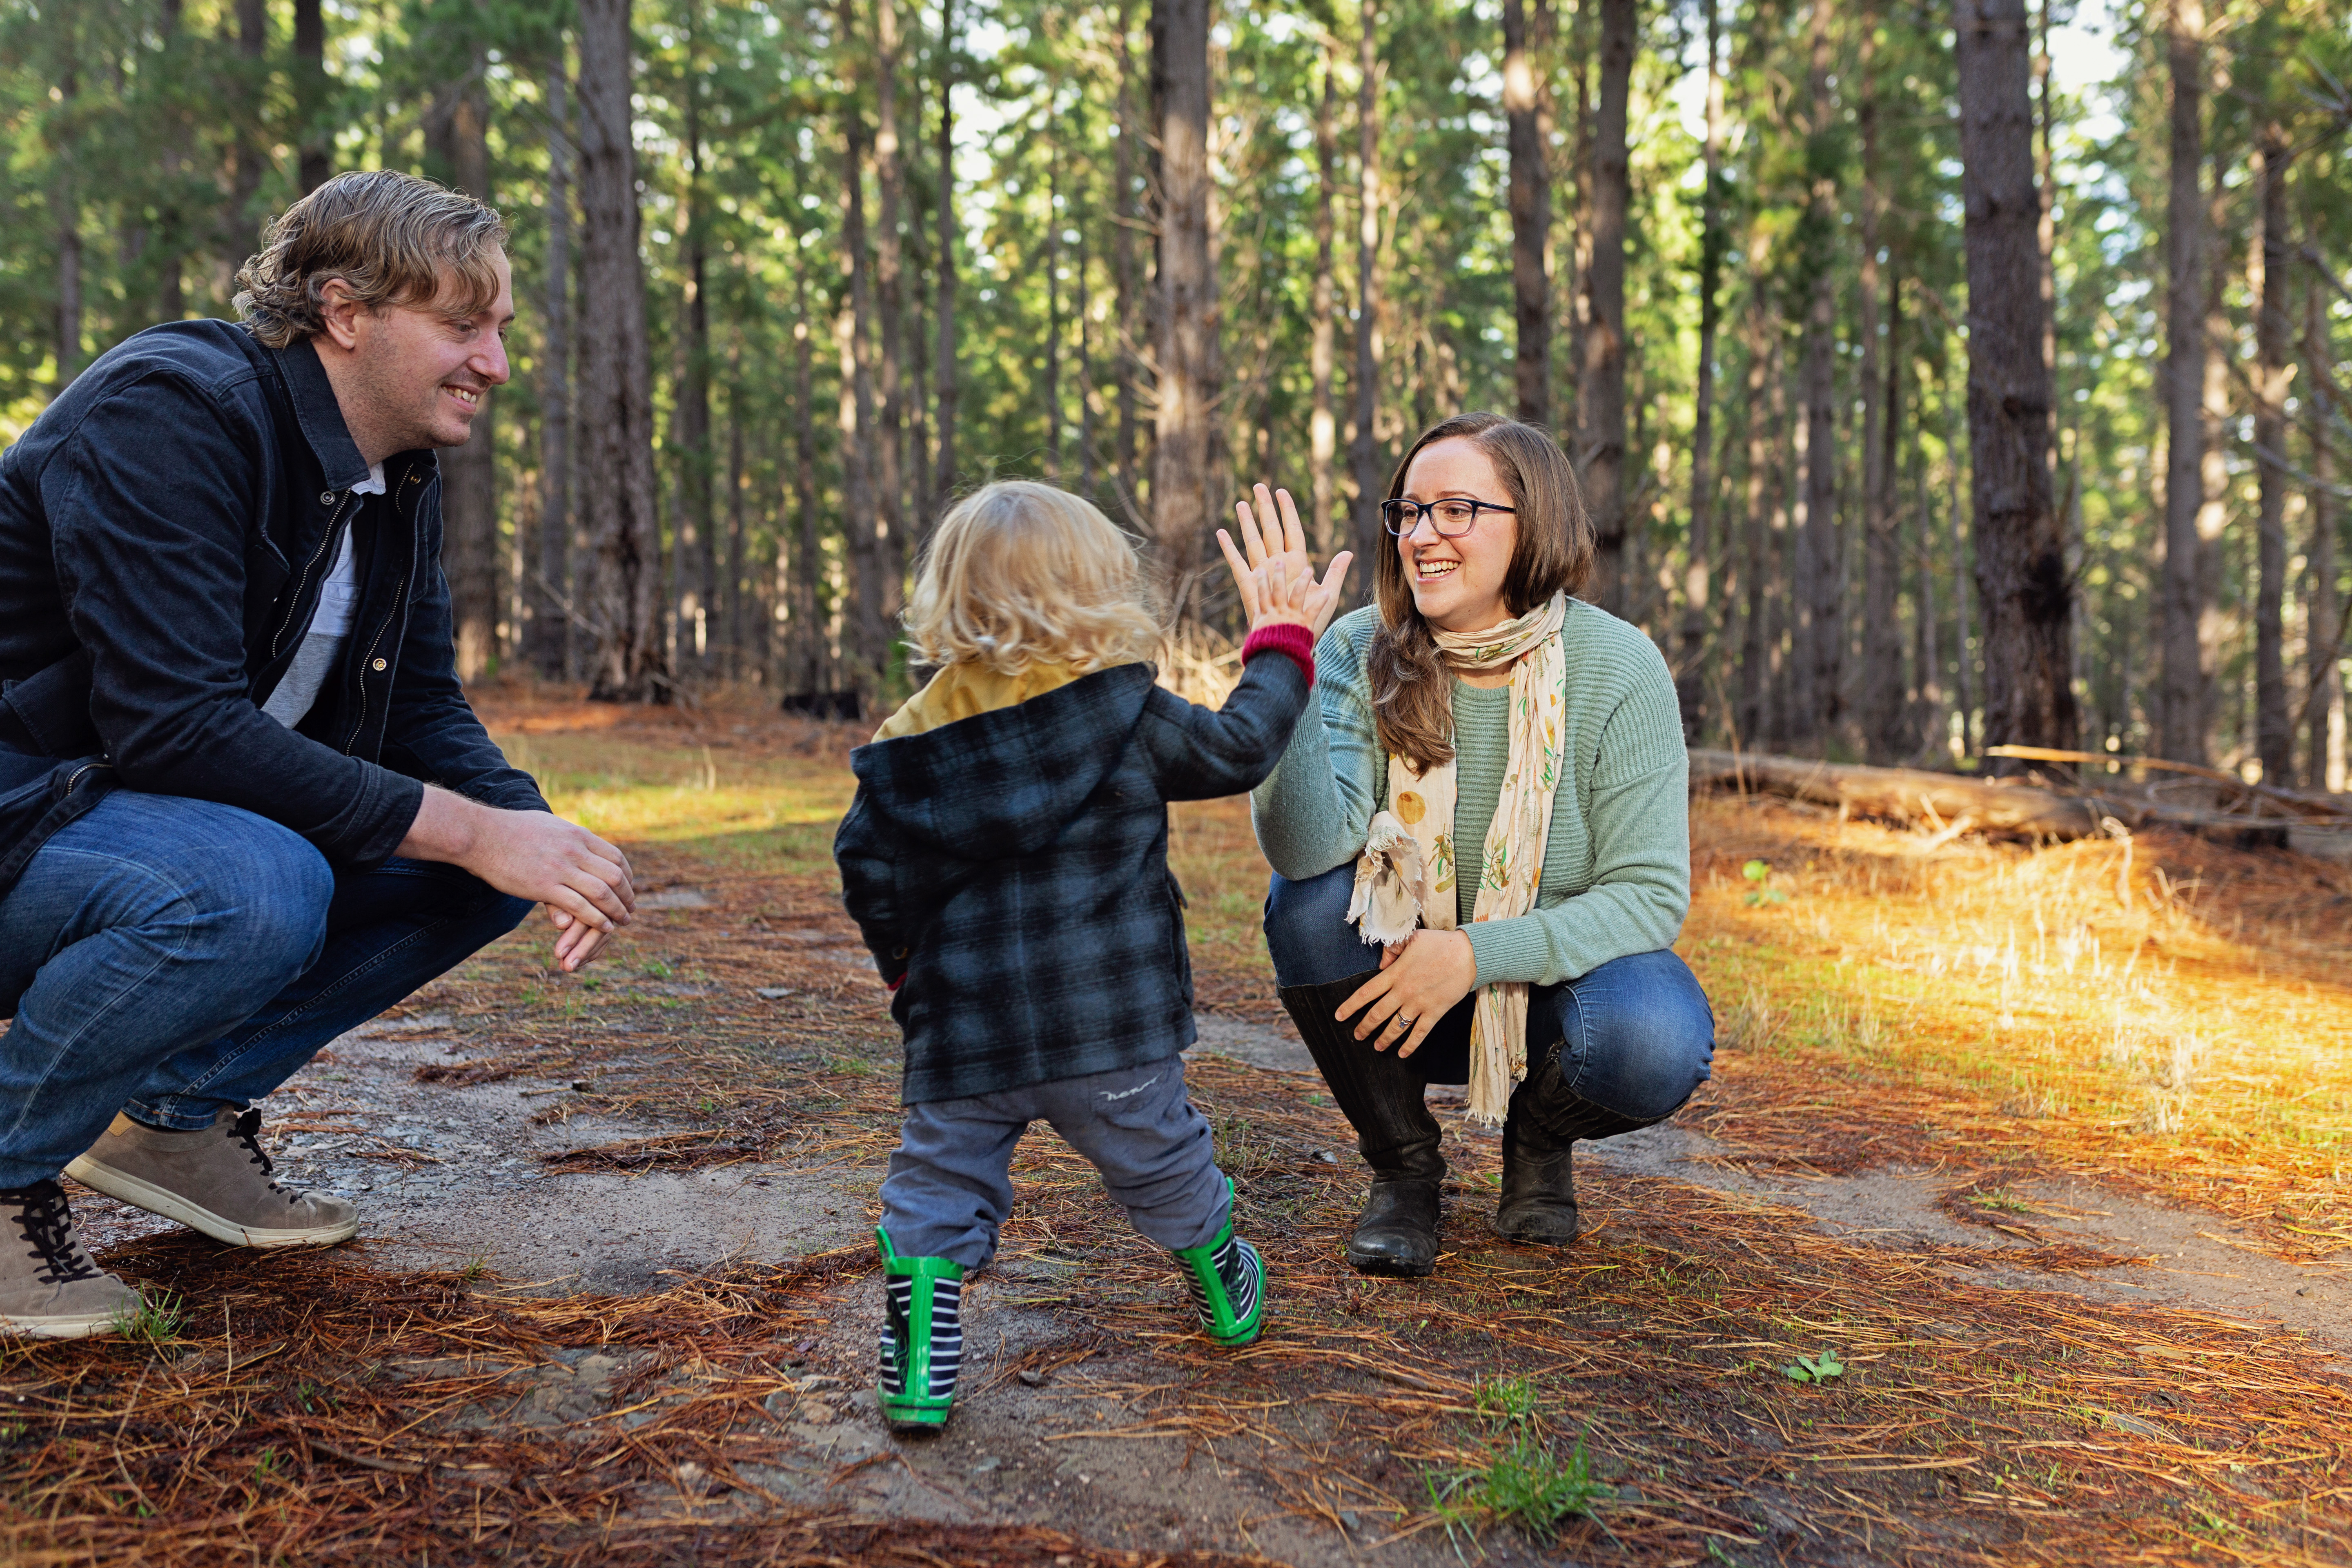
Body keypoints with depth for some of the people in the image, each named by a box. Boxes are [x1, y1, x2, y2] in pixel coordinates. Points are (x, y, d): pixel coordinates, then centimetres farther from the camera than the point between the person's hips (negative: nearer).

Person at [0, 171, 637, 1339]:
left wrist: (533, 831, -16)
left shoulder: (399, 478, 4)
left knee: (491, 857, -6)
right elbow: (176, 721, -31)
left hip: (197, 809, 8)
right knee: (250, 890, -37)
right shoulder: (170, 411, -23)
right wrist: (470, 829, -31)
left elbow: (423, 709, 6)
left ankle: (182, 1111, 5)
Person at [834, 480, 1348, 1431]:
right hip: (1111, 1027, -1)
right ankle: (1226, 1299, 42)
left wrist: (905, 962, 19)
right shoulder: (1127, 714, -8)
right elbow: (1237, 748, 1)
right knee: (1160, 1158, 20)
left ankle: (918, 1368, 2)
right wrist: (1281, 645, 16)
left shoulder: (913, 738, 2)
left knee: (940, 1182, 12)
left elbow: (868, 865, 3)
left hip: (961, 1030, 1)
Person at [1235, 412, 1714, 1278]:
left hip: (1562, 975, -1)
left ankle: (1538, 1140, 7)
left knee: (1655, 1045, -32)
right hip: (1399, 979, 2)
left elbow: (1651, 895, -17)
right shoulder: (1361, 652, -14)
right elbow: (1307, 848, -28)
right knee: (1309, 902, -28)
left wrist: (1477, 955, -29)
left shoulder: (1618, 668, -16)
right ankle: (1403, 1165, -3)